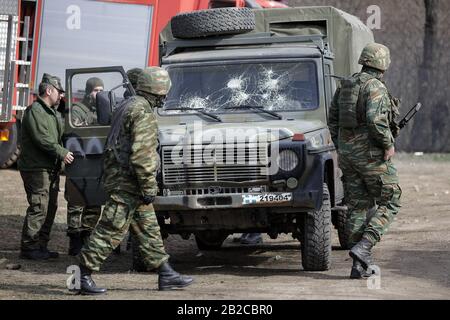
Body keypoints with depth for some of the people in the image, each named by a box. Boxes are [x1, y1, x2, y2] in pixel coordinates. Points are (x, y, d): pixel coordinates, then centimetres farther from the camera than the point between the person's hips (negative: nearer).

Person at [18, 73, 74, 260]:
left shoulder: (51, 112, 21)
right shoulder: (35, 111, -12)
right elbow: (42, 139, -21)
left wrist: (63, 152, 10)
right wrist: (62, 153, -20)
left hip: (50, 168, 10)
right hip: (36, 169, -10)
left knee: (50, 207, 10)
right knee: (38, 207, -12)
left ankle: (41, 246, 17)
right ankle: (28, 248, -8)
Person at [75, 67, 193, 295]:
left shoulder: (127, 107, 16)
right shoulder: (143, 113, -16)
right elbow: (141, 154, -23)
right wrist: (149, 187, -19)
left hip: (120, 179, 11)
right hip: (127, 182, -11)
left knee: (148, 229, 13)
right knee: (111, 230, -8)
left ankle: (166, 275, 17)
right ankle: (83, 276, -5)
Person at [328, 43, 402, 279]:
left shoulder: (345, 87, 11)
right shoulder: (376, 87, -13)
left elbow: (333, 119, 14)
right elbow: (375, 120, -26)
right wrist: (388, 145, -15)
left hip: (347, 152, 7)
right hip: (372, 154, -7)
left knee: (358, 206, 10)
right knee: (389, 204, 3)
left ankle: (360, 265, 8)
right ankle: (363, 248, -13)